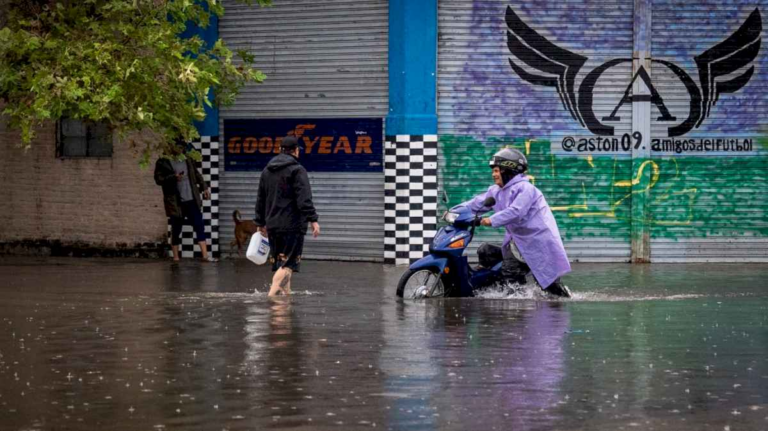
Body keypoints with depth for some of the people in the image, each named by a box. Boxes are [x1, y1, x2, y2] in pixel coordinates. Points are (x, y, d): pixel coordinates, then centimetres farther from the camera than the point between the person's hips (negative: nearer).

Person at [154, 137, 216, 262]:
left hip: (191, 201, 4)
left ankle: (205, 255, -5)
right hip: (176, 203, -4)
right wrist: (174, 177, -22)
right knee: (176, 230, 3)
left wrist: (204, 187, 10)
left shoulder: (187, 161, 13)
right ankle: (175, 257, 12)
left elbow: (196, 174, 21)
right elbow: (158, 179, -9)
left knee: (199, 226, -4)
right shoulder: (162, 162, -2)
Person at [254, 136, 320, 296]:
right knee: (288, 265, -9)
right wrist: (313, 219, -18)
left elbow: (260, 199, 22)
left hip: (273, 225, 7)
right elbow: (304, 199, -17)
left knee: (280, 264, 13)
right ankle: (271, 296, -22)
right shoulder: (297, 170, -7)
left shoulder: (267, 171, 16)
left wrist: (261, 222, 28)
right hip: (293, 225, -7)